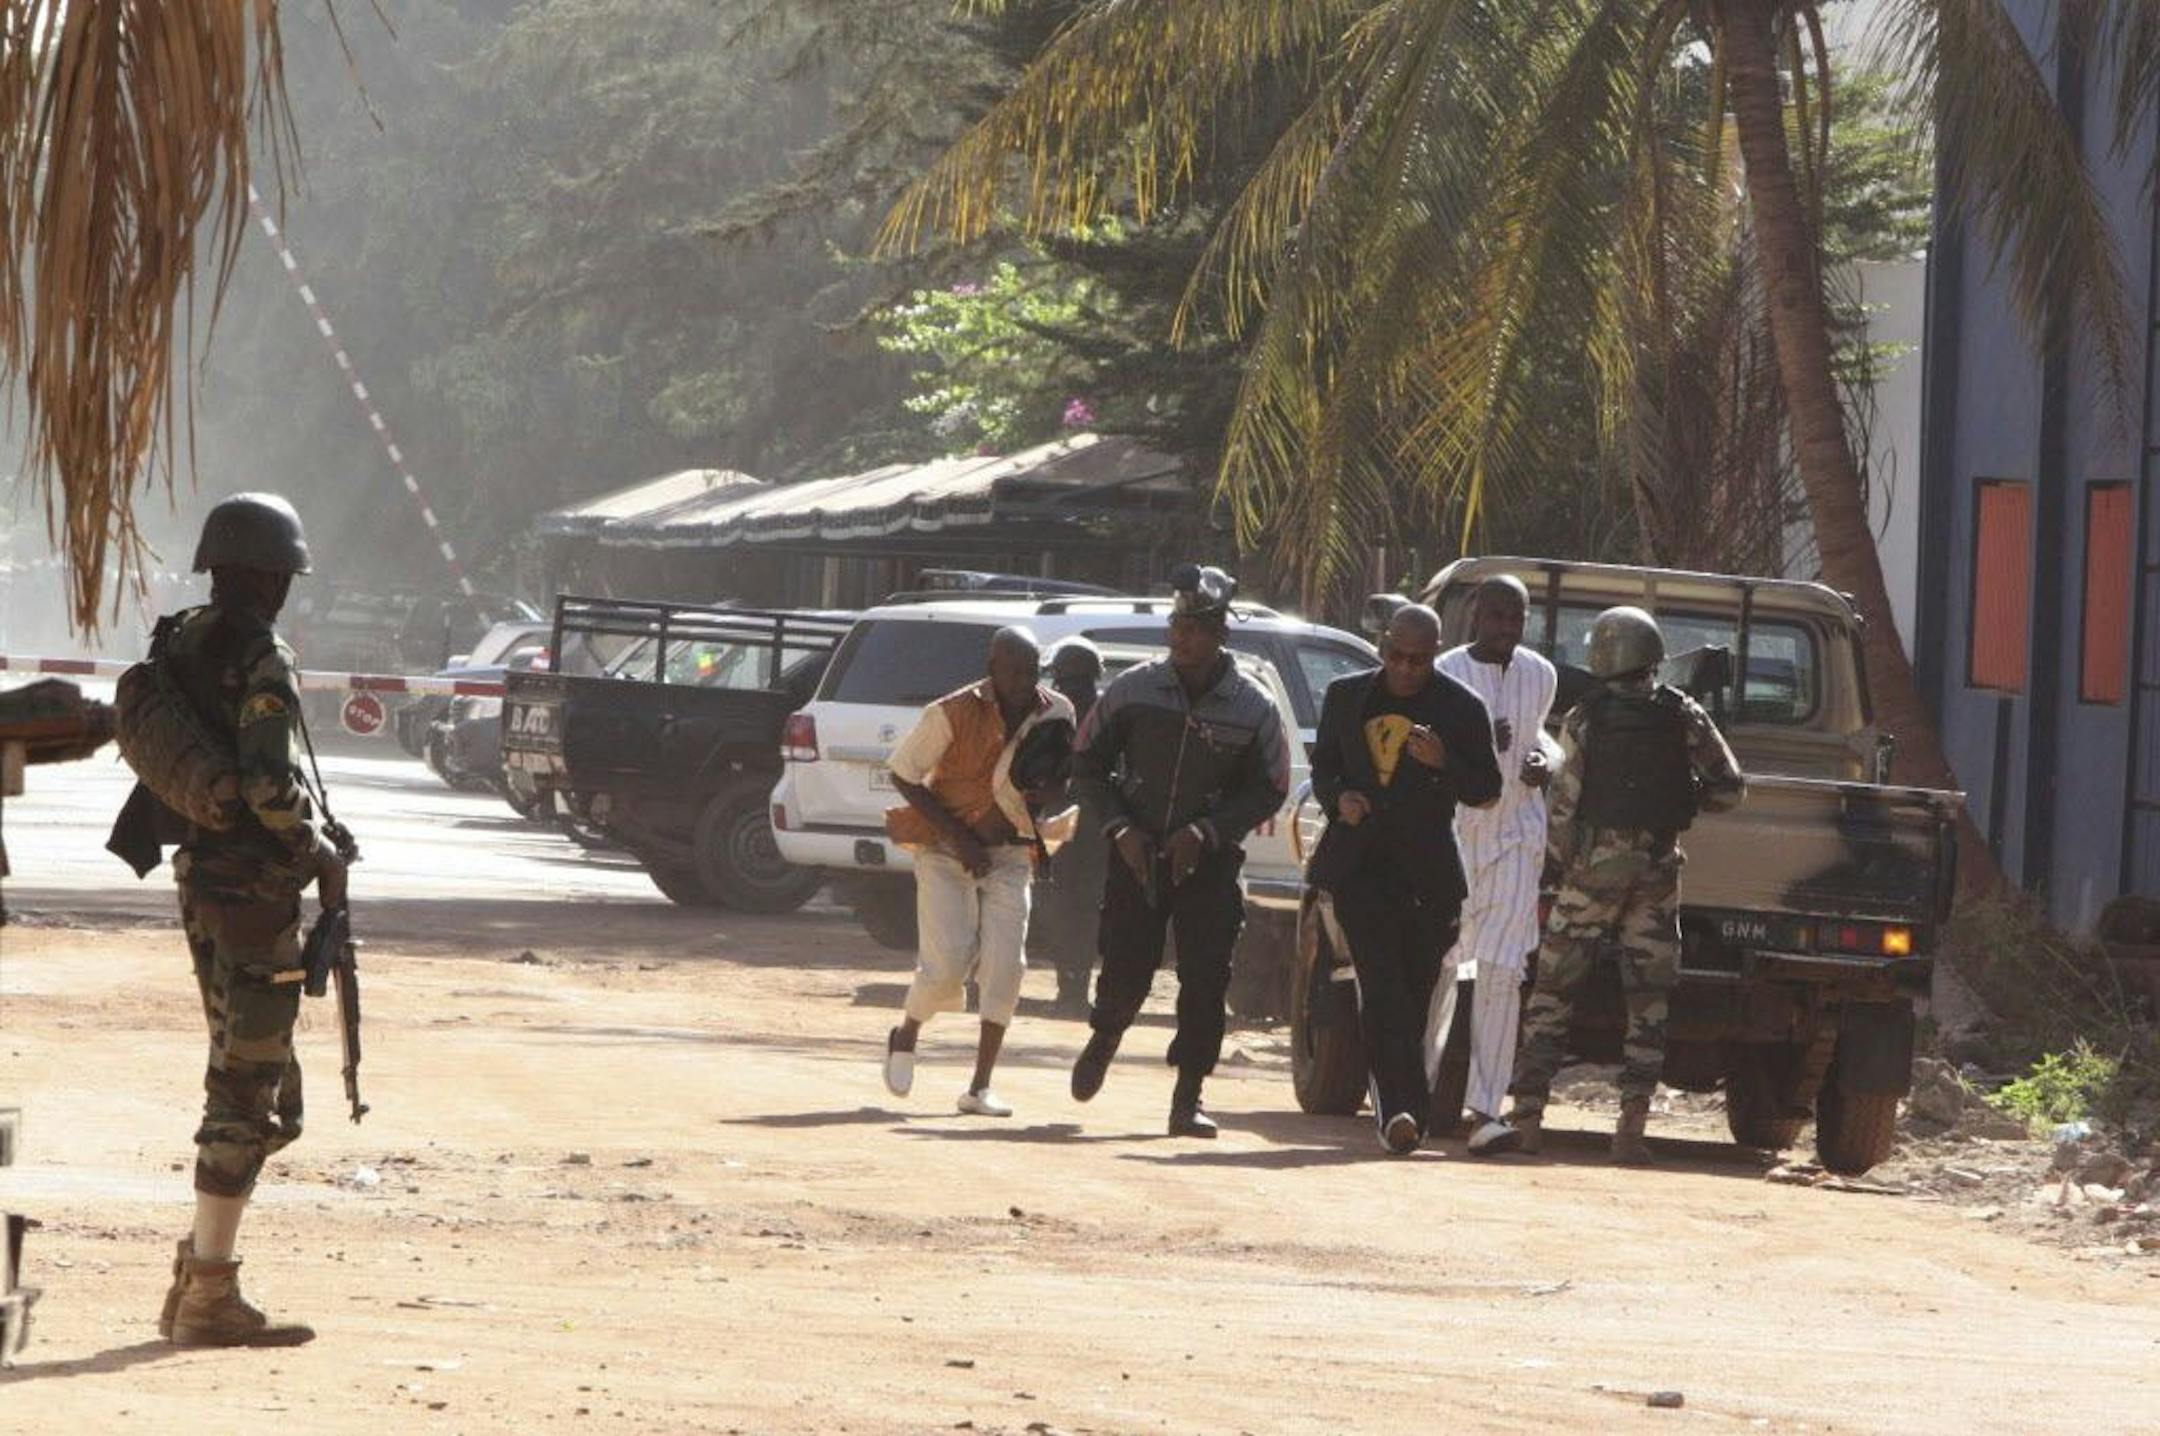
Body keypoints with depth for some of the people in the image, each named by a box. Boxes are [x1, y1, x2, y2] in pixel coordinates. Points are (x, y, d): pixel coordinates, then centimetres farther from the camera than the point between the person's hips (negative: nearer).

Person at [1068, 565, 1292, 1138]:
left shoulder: (1253, 708, -5)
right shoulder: (1134, 690, -2)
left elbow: (1269, 790, 0)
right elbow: (1088, 763, 7)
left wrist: (1206, 831, -13)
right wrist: (1119, 826, -7)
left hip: (1210, 860, 0)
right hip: (1136, 853, 0)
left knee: (1205, 979, -7)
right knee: (1126, 971, -1)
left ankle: (1188, 1098, 0)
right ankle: (1104, 1039, 33)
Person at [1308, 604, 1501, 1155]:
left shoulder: (1460, 708, 2)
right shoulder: (1346, 696, 10)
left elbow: (1487, 789, 2)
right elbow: (1323, 765, 20)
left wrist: (1443, 762, -17)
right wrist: (1338, 798, -3)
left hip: (1426, 872, 0)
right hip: (1361, 862, 0)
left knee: (1414, 992, 3)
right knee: (1382, 987, -13)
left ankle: (1396, 1110, 16)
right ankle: (1401, 1107, -22)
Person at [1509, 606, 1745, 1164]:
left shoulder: (1585, 720, -6)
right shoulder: (1683, 716, 0)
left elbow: (1564, 803, -6)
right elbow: (1729, 787, 0)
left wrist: (1553, 867, 5)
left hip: (1594, 865, -2)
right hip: (1659, 867, 2)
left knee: (1553, 990, 6)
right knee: (1647, 1001, 6)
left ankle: (1528, 1113, 2)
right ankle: (1632, 1126, -1)